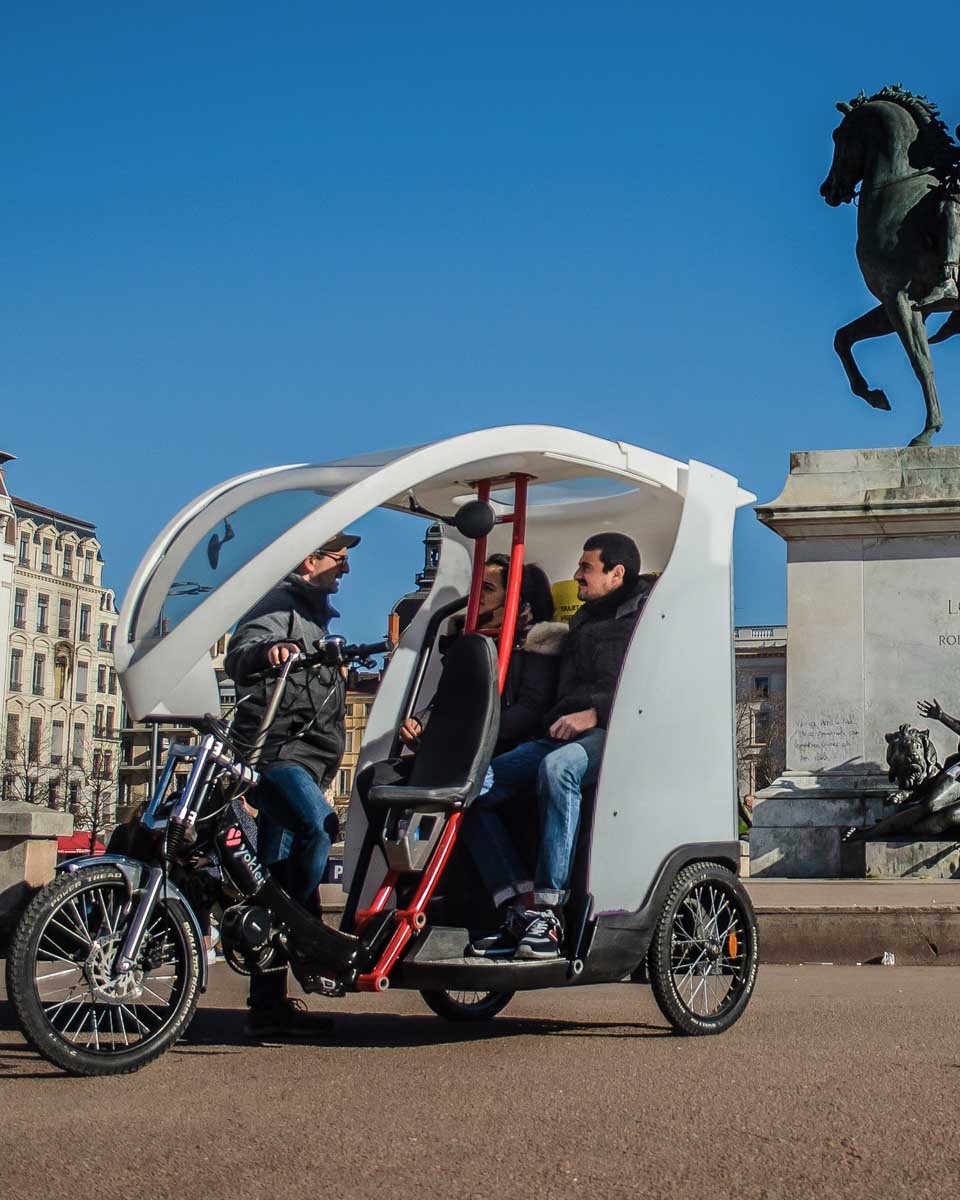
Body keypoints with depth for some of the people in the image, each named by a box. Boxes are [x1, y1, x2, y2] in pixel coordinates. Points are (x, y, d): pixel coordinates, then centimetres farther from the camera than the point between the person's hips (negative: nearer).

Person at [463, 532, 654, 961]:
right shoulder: (581, 624, 30)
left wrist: (596, 712, -17)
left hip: (617, 733, -8)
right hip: (560, 736, 8)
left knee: (557, 767, -41)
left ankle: (548, 911, -40)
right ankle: (519, 909, -21)